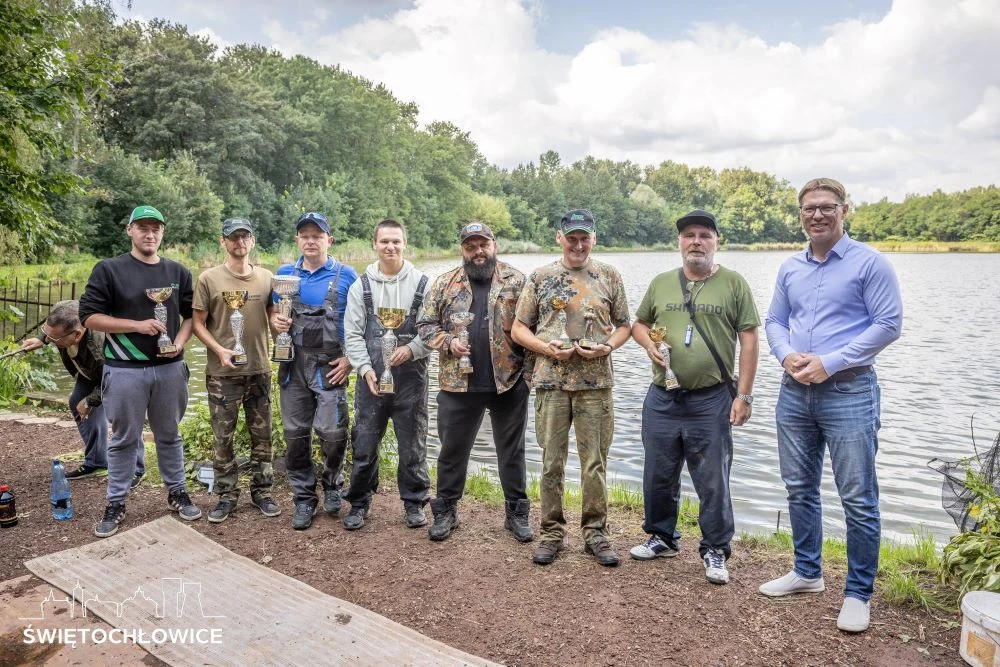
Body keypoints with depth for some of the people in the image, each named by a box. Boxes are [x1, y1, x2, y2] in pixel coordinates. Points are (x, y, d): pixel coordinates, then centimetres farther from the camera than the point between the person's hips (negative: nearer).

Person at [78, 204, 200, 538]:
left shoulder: (178, 272, 8)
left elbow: (191, 314, 13)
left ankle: (176, 492, 26)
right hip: (125, 370, -3)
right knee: (124, 439, 7)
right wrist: (137, 325, -16)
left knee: (169, 435, 14)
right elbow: (89, 316, -6)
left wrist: (179, 343, -6)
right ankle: (116, 503, 20)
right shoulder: (109, 270, -3)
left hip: (169, 368, 3)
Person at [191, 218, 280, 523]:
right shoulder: (209, 279, -3)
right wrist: (219, 350, -15)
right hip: (222, 373, -2)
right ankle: (227, 495, 21)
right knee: (223, 437, 6)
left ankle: (261, 492, 24)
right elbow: (198, 323, -2)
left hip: (259, 370, 2)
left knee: (262, 435, 10)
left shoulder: (266, 278, 4)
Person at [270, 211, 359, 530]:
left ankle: (332, 485, 22)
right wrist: (275, 320, -6)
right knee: (295, 434, 7)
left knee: (332, 432, -7)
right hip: (293, 364, 3)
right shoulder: (285, 273, 9)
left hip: (330, 366, -3)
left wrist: (350, 358, -8)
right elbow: (273, 311, 17)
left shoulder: (345, 275, -1)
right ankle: (304, 498, 22)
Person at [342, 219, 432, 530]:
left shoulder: (422, 284, 1)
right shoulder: (361, 286, 4)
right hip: (371, 379, 1)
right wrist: (365, 368, -11)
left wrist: (411, 349, -16)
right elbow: (352, 333, 2)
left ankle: (414, 503, 24)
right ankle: (359, 503, 25)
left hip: (411, 379, -1)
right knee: (364, 444, 8)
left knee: (413, 445, 8)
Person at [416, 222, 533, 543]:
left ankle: (516, 513, 25)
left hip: (509, 382, -1)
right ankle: (445, 512, 27)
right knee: (452, 450, 11)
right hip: (458, 384, 1)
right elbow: (426, 325, 8)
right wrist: (448, 342, -11)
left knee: (511, 450, 11)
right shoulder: (445, 283, 7)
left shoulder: (516, 281, 2)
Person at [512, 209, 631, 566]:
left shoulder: (609, 276, 6)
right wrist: (548, 348, -11)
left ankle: (595, 531, 21)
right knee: (552, 461, 7)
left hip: (596, 383, 0)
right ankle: (552, 532, 21)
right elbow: (519, 328, 6)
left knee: (595, 462, 6)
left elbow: (624, 325, 11)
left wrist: (607, 347, -9)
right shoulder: (540, 277, 4)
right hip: (551, 381, 0)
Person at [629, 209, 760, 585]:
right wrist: (649, 343, -4)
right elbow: (639, 324, 19)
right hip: (662, 398, 4)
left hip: (711, 401, -3)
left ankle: (715, 551, 21)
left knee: (713, 481, 4)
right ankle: (662, 537, 33)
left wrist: (744, 395, -8)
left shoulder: (733, 284, -1)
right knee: (658, 475, 14)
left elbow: (749, 340, -3)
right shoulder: (661, 283, 9)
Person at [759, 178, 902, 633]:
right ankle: (807, 573, 32)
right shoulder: (790, 269, 11)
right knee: (799, 489, 15)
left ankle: (858, 594, 15)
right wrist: (787, 355, -7)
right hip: (794, 392, 6)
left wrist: (829, 363, -16)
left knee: (858, 499, 0)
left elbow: (888, 324, -10)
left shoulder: (868, 262, -6)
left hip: (849, 392, -5)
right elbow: (774, 321, 14)